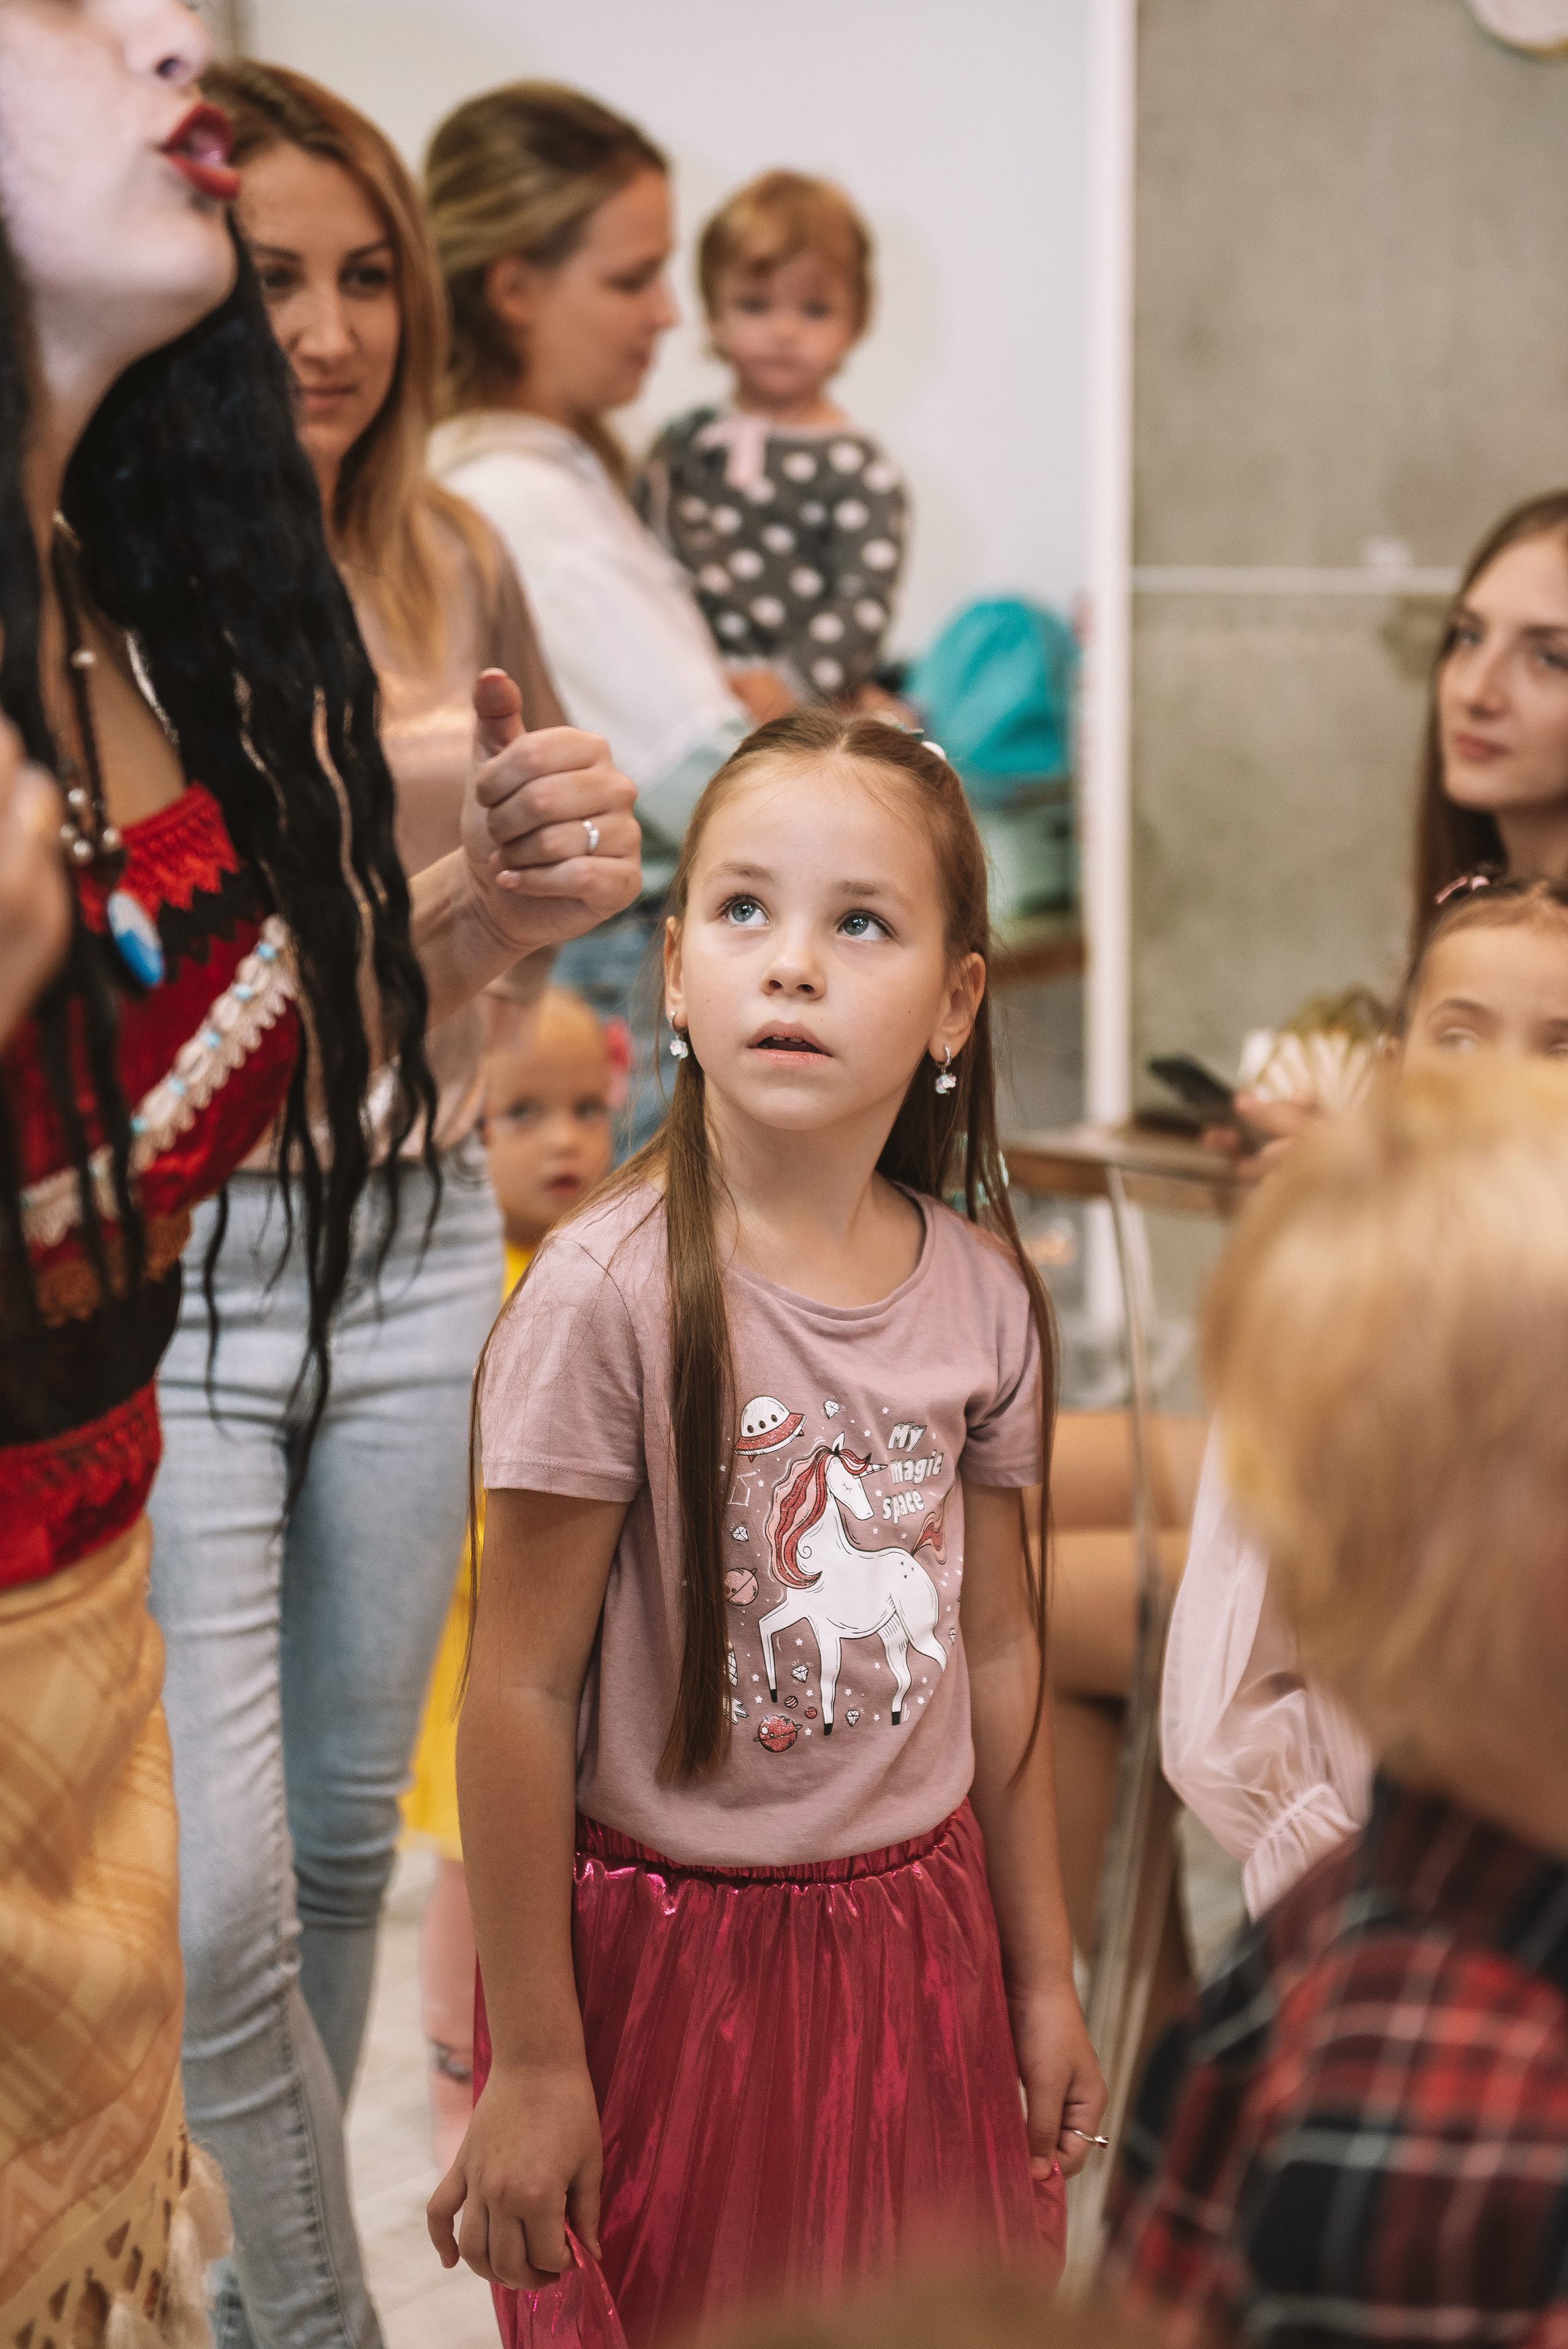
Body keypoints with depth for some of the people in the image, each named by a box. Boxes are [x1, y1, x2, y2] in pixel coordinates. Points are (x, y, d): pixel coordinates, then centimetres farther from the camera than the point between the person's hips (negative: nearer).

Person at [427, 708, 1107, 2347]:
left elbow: (997, 1647, 7)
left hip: (917, 1932, 5)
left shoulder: (983, 1292, -3)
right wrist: (533, 2061, -12)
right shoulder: (609, 1289, -18)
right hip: (665, 1950, -4)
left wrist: (1042, 1975, 13)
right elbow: (522, 1690, -15)